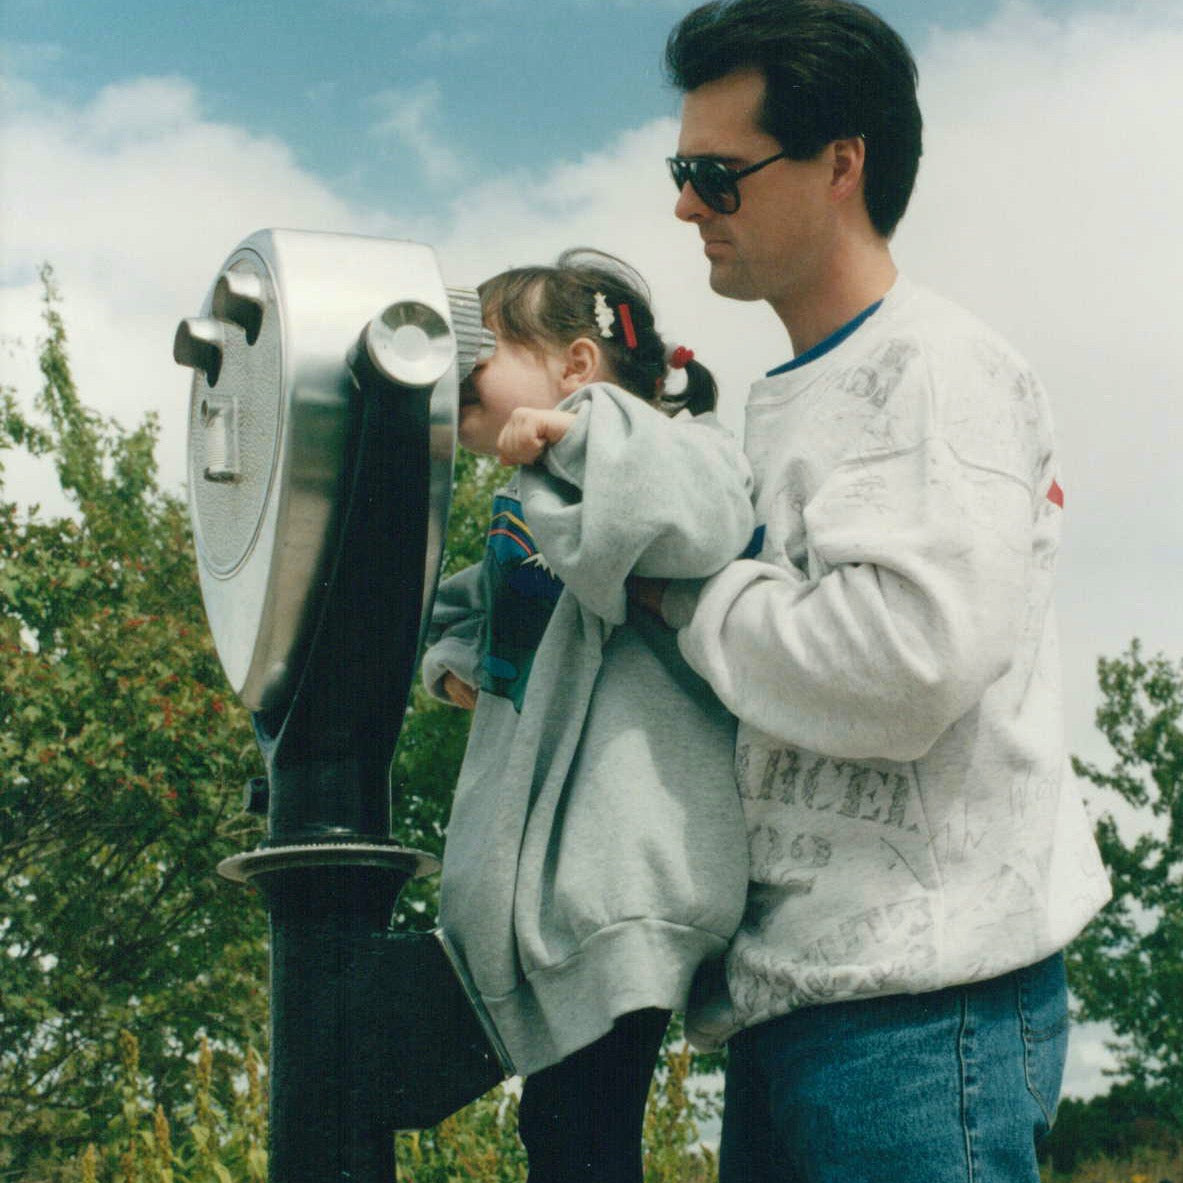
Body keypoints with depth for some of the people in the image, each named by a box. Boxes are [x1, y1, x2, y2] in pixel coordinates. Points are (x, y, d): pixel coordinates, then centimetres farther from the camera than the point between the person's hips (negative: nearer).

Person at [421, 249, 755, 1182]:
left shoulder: (664, 452, -8)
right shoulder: (522, 507, 20)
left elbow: (699, 519, -32)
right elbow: (469, 604, 38)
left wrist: (578, 431, -35)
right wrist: (454, 655, 18)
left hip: (620, 869, -10)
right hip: (546, 876, 10)